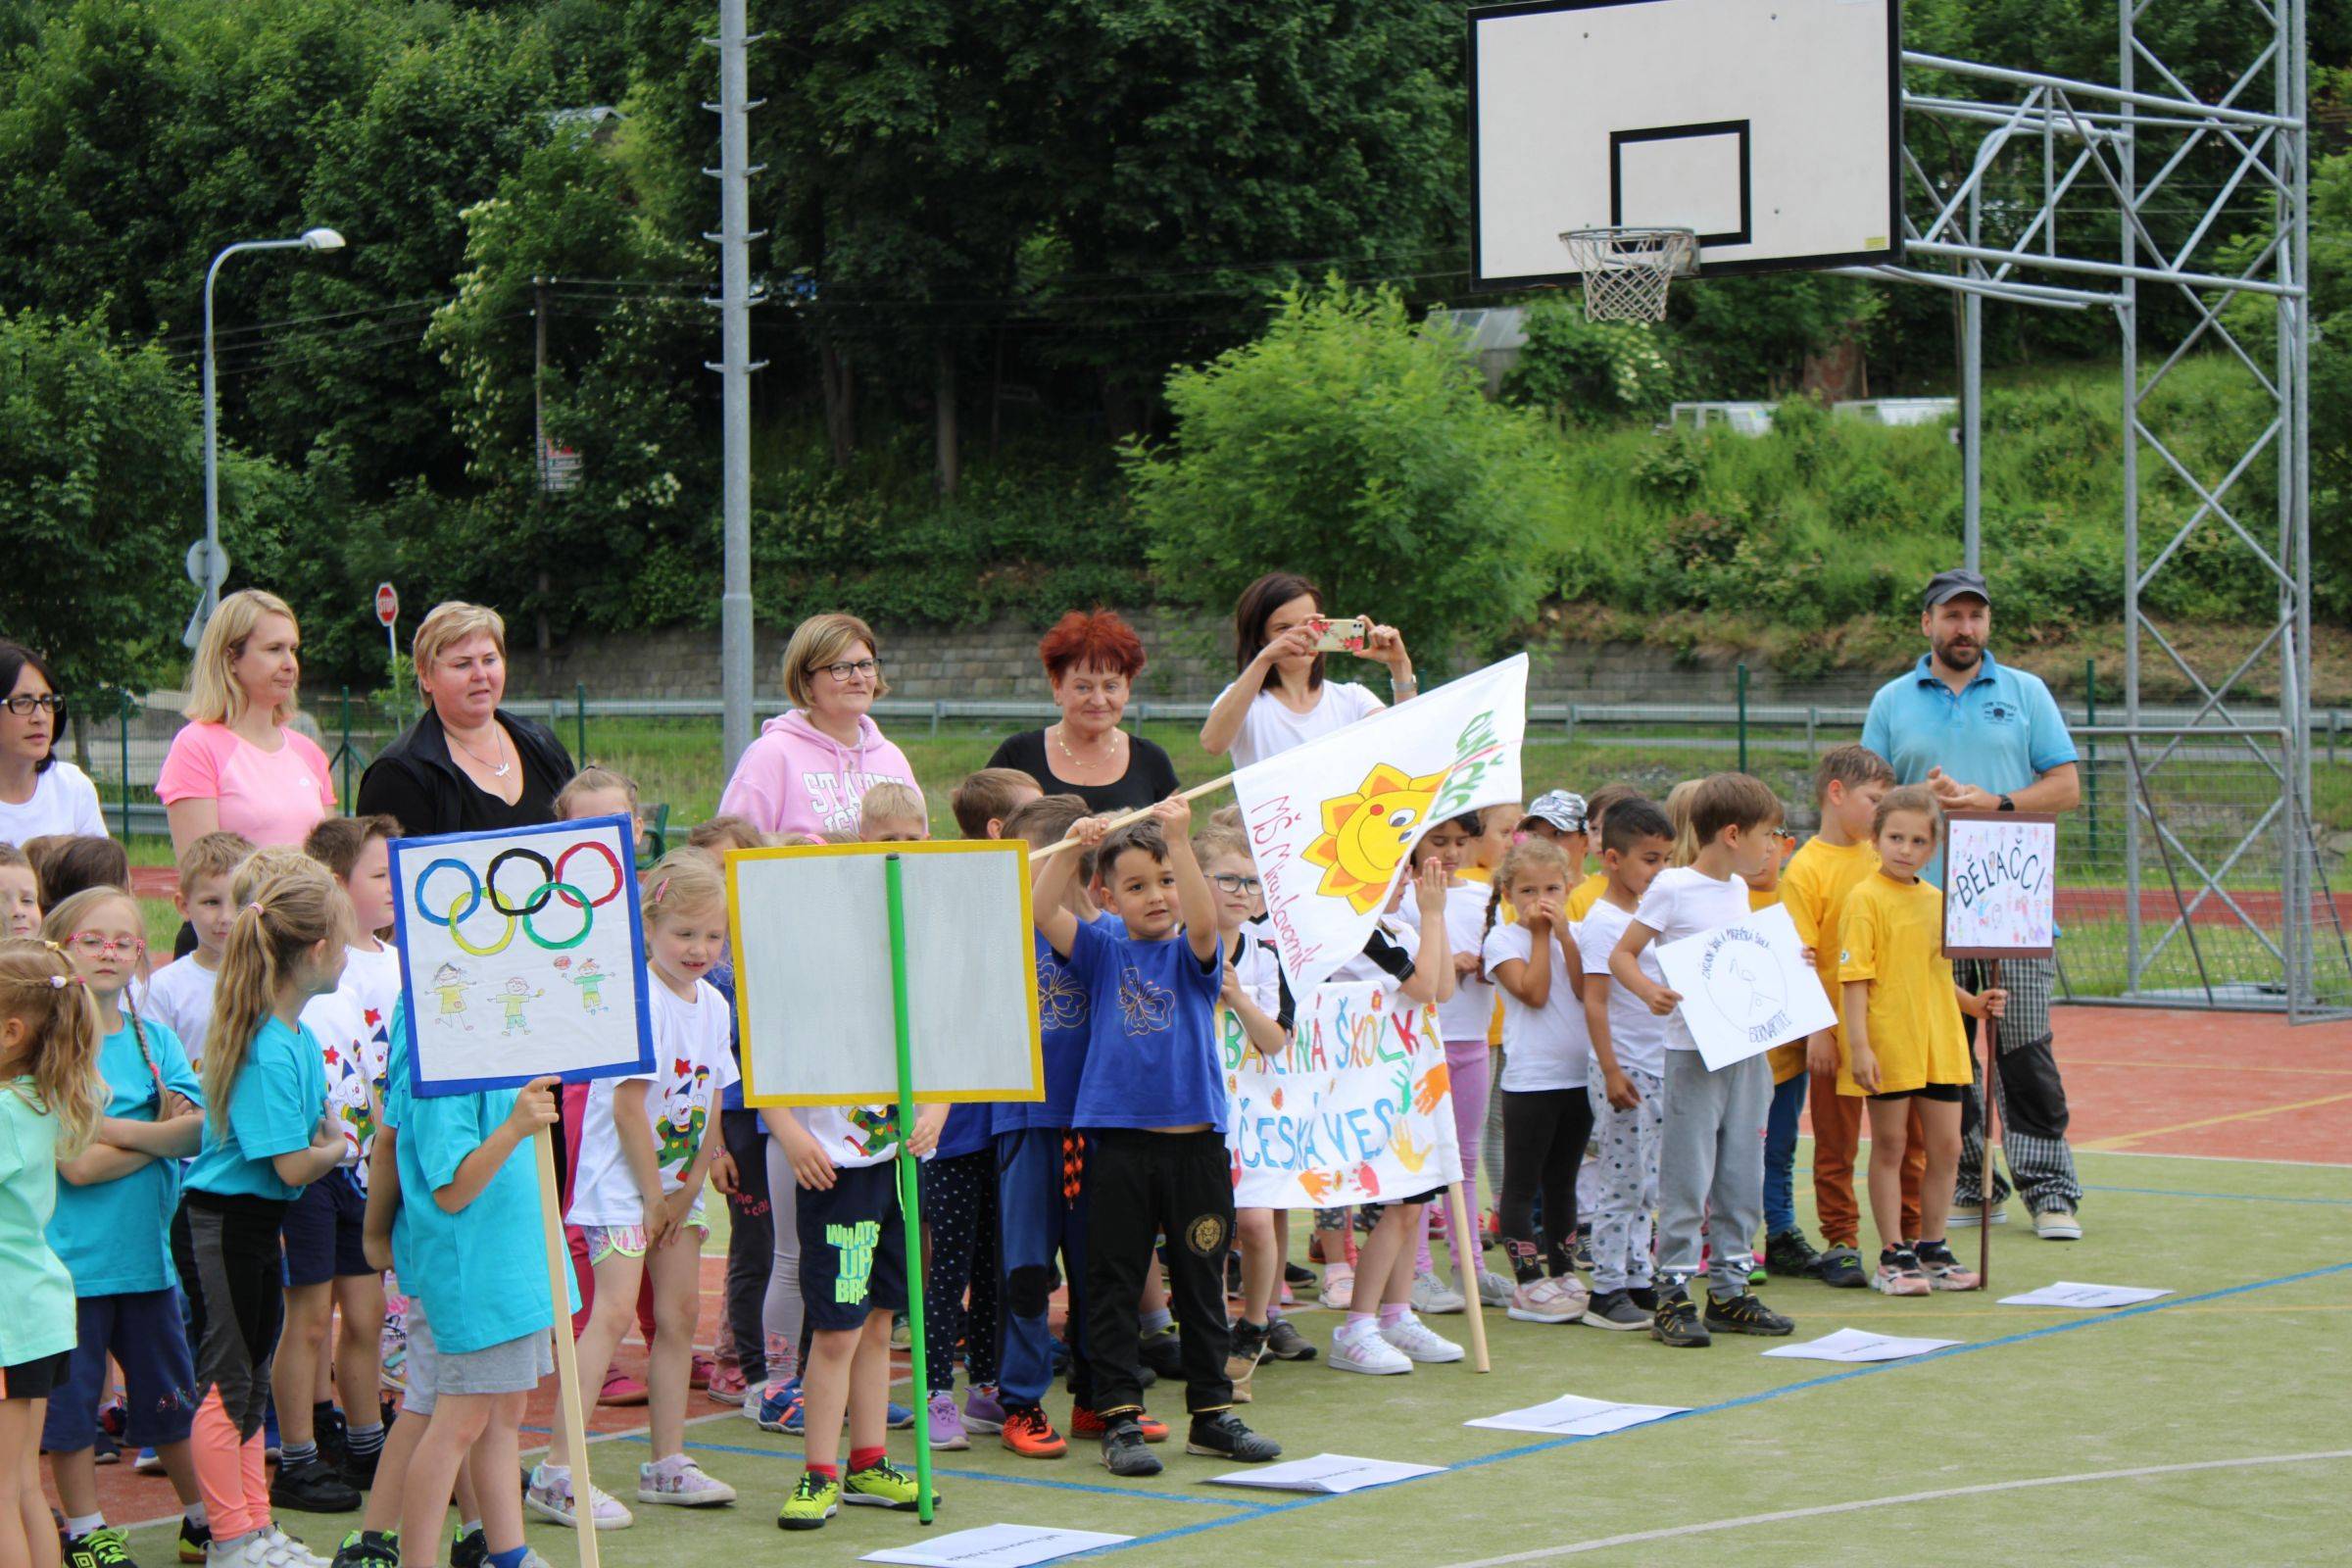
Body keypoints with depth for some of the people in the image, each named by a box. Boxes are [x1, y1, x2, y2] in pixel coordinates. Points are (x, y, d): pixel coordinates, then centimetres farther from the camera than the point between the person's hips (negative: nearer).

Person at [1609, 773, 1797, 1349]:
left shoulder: (1738, 889, 13)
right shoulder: (1672, 889, -9)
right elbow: (1621, 955, -8)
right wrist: (1650, 992, -25)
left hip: (1747, 1048, 7)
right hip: (1694, 1052, -7)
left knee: (1742, 1176, 9)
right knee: (1687, 1177, -5)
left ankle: (1728, 1290, 17)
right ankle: (1673, 1296, 0)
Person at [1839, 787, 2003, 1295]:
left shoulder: (1936, 899, 12)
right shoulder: (1866, 899, -8)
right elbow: (1854, 977, -12)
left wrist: (1973, 1003, 8)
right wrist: (1859, 1045, -19)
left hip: (1940, 1043, 6)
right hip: (1889, 1046, -6)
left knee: (1946, 1147, 8)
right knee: (1889, 1147, 2)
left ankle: (1932, 1250, 20)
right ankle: (1894, 1257, 9)